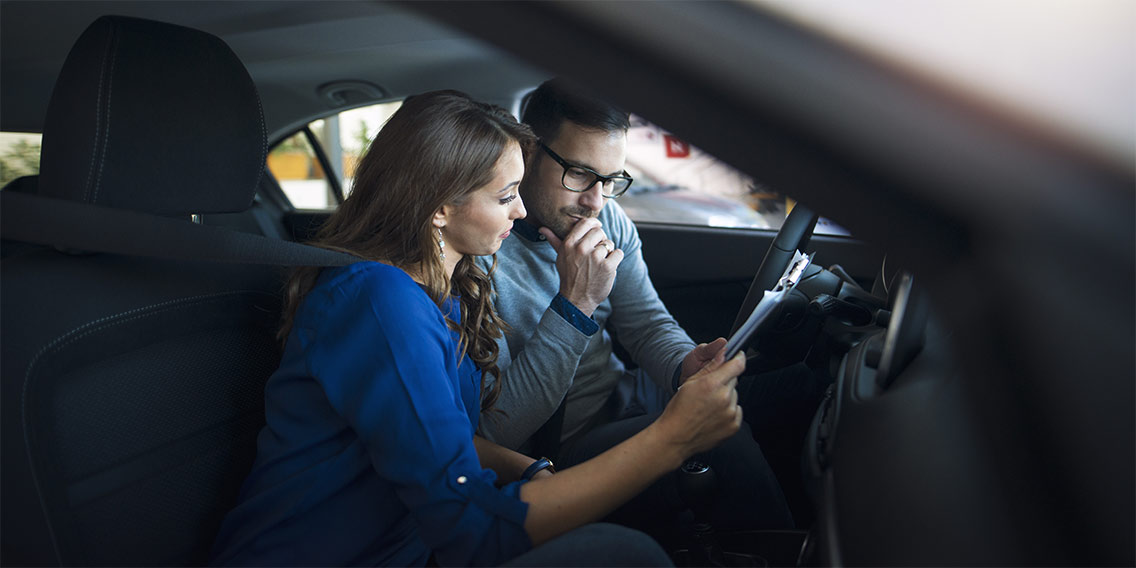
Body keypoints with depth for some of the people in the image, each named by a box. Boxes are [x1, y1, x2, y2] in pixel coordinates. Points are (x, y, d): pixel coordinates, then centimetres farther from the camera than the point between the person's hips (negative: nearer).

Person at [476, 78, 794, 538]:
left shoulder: (609, 221, 1)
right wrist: (575, 304, -30)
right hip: (550, 454, -7)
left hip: (626, 400, 7)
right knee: (720, 445, -30)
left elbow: (648, 324, 6)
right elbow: (499, 430, -22)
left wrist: (686, 365, -18)